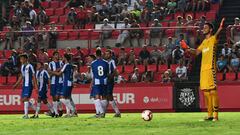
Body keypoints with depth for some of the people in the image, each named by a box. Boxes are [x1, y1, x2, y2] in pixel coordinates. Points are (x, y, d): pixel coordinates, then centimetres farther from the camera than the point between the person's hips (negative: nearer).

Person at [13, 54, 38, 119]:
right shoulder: (22, 66, 13)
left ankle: (26, 114, -11)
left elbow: (33, 76, -11)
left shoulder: (29, 66, -11)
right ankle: (35, 108, 22)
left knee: (25, 99, -13)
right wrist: (16, 84, 22)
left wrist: (35, 85, -15)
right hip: (24, 85, 9)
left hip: (29, 85, -9)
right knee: (23, 99, 8)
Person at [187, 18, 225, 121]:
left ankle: (215, 114, -12)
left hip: (210, 68, -8)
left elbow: (217, 35, -24)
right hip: (203, 69, 8)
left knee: (213, 91, -11)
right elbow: (197, 52, 25)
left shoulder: (213, 39, -2)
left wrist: (220, 29, -45)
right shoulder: (204, 42, 21)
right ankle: (210, 114, 13)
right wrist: (189, 49, 7)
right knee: (206, 92, 8)